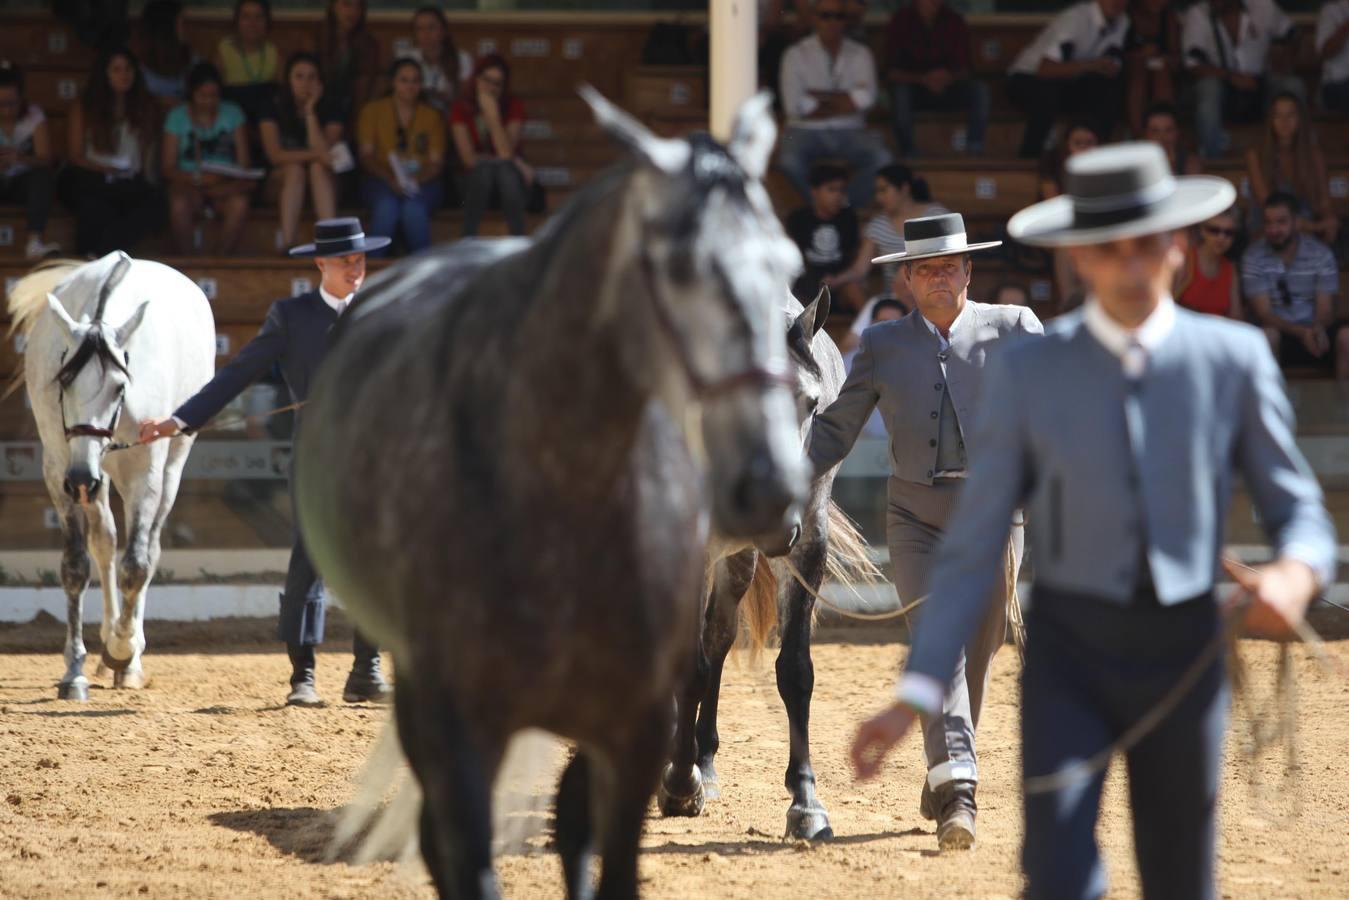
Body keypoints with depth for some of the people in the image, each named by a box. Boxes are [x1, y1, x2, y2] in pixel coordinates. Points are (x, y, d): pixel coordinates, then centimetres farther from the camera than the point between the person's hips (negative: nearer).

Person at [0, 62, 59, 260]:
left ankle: (35, 242, -44)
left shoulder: (34, 116, -5)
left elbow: (45, 160, -14)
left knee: (43, 176, -33)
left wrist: (20, 158, -36)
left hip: (22, 182, 0)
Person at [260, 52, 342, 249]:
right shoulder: (272, 107, -7)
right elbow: (275, 155, -18)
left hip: (322, 184, 1)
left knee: (317, 167, -31)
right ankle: (287, 244, -43)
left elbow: (324, 152, -21)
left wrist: (310, 112, -21)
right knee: (295, 168, -32)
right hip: (283, 183, -1)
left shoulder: (330, 110, -6)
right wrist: (315, 154, -28)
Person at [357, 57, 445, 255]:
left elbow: (436, 163, 6)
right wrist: (390, 178, -16)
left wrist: (417, 179, -17)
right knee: (387, 206, -36)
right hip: (382, 181, 0)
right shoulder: (373, 111, 12)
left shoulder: (431, 117, 14)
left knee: (414, 208, -36)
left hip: (422, 184, 0)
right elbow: (366, 156, 3)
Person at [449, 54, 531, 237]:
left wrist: (493, 115, -25)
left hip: (510, 182, 0)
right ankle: (468, 242, -39)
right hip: (477, 181, 0)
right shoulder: (461, 109, -3)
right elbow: (469, 158, -10)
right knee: (485, 166, -35)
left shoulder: (513, 106, -3)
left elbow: (506, 153, -16)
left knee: (504, 167, -35)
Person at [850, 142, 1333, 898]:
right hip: (1068, 648, -1)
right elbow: (974, 546, -1)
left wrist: (1298, 572, -19)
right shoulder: (1029, 372, -3)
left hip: (1184, 648, 1)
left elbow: (1297, 507, 6)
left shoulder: (1234, 360, -1)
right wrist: (916, 694, -8)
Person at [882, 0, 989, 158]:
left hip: (947, 88, 2)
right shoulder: (901, 19, -10)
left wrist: (950, 77, -28)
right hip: (912, 85, -2)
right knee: (900, 92, -36)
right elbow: (892, 72, -13)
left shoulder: (954, 21, -3)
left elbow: (966, 68, -4)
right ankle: (908, 155, -29)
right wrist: (923, 79, -31)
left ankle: (974, 149, -22)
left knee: (980, 89, -25)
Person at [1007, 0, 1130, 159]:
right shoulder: (1075, 18, -27)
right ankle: (1030, 155, -20)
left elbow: (1111, 70, -1)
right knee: (1047, 91, -39)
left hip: (1066, 83, 6)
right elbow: (1045, 68, -35)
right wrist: (1090, 65, -45)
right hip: (1027, 81, -6)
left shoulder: (1121, 21, -4)